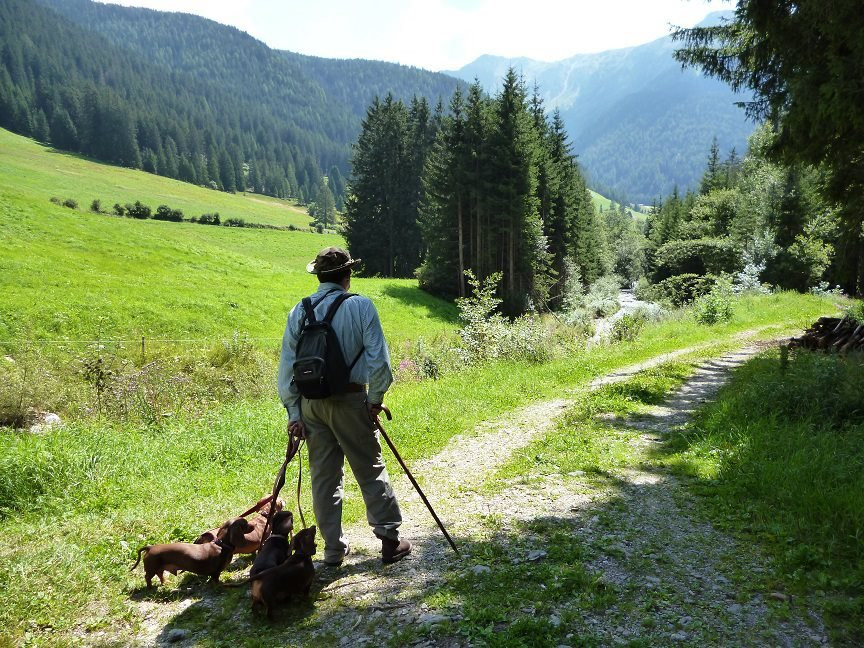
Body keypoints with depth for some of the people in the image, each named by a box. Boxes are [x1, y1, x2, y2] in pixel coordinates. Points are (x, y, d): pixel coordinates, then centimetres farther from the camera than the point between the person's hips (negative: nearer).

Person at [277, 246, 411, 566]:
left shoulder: (298, 312, 6)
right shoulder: (360, 305, -6)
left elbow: (287, 365, 5)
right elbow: (378, 357, -11)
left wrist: (294, 411, 8)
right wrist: (375, 398, 1)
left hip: (309, 402, 4)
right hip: (349, 400, -4)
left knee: (323, 476, 12)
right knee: (370, 470, 7)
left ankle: (333, 549, 19)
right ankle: (390, 540, 13)